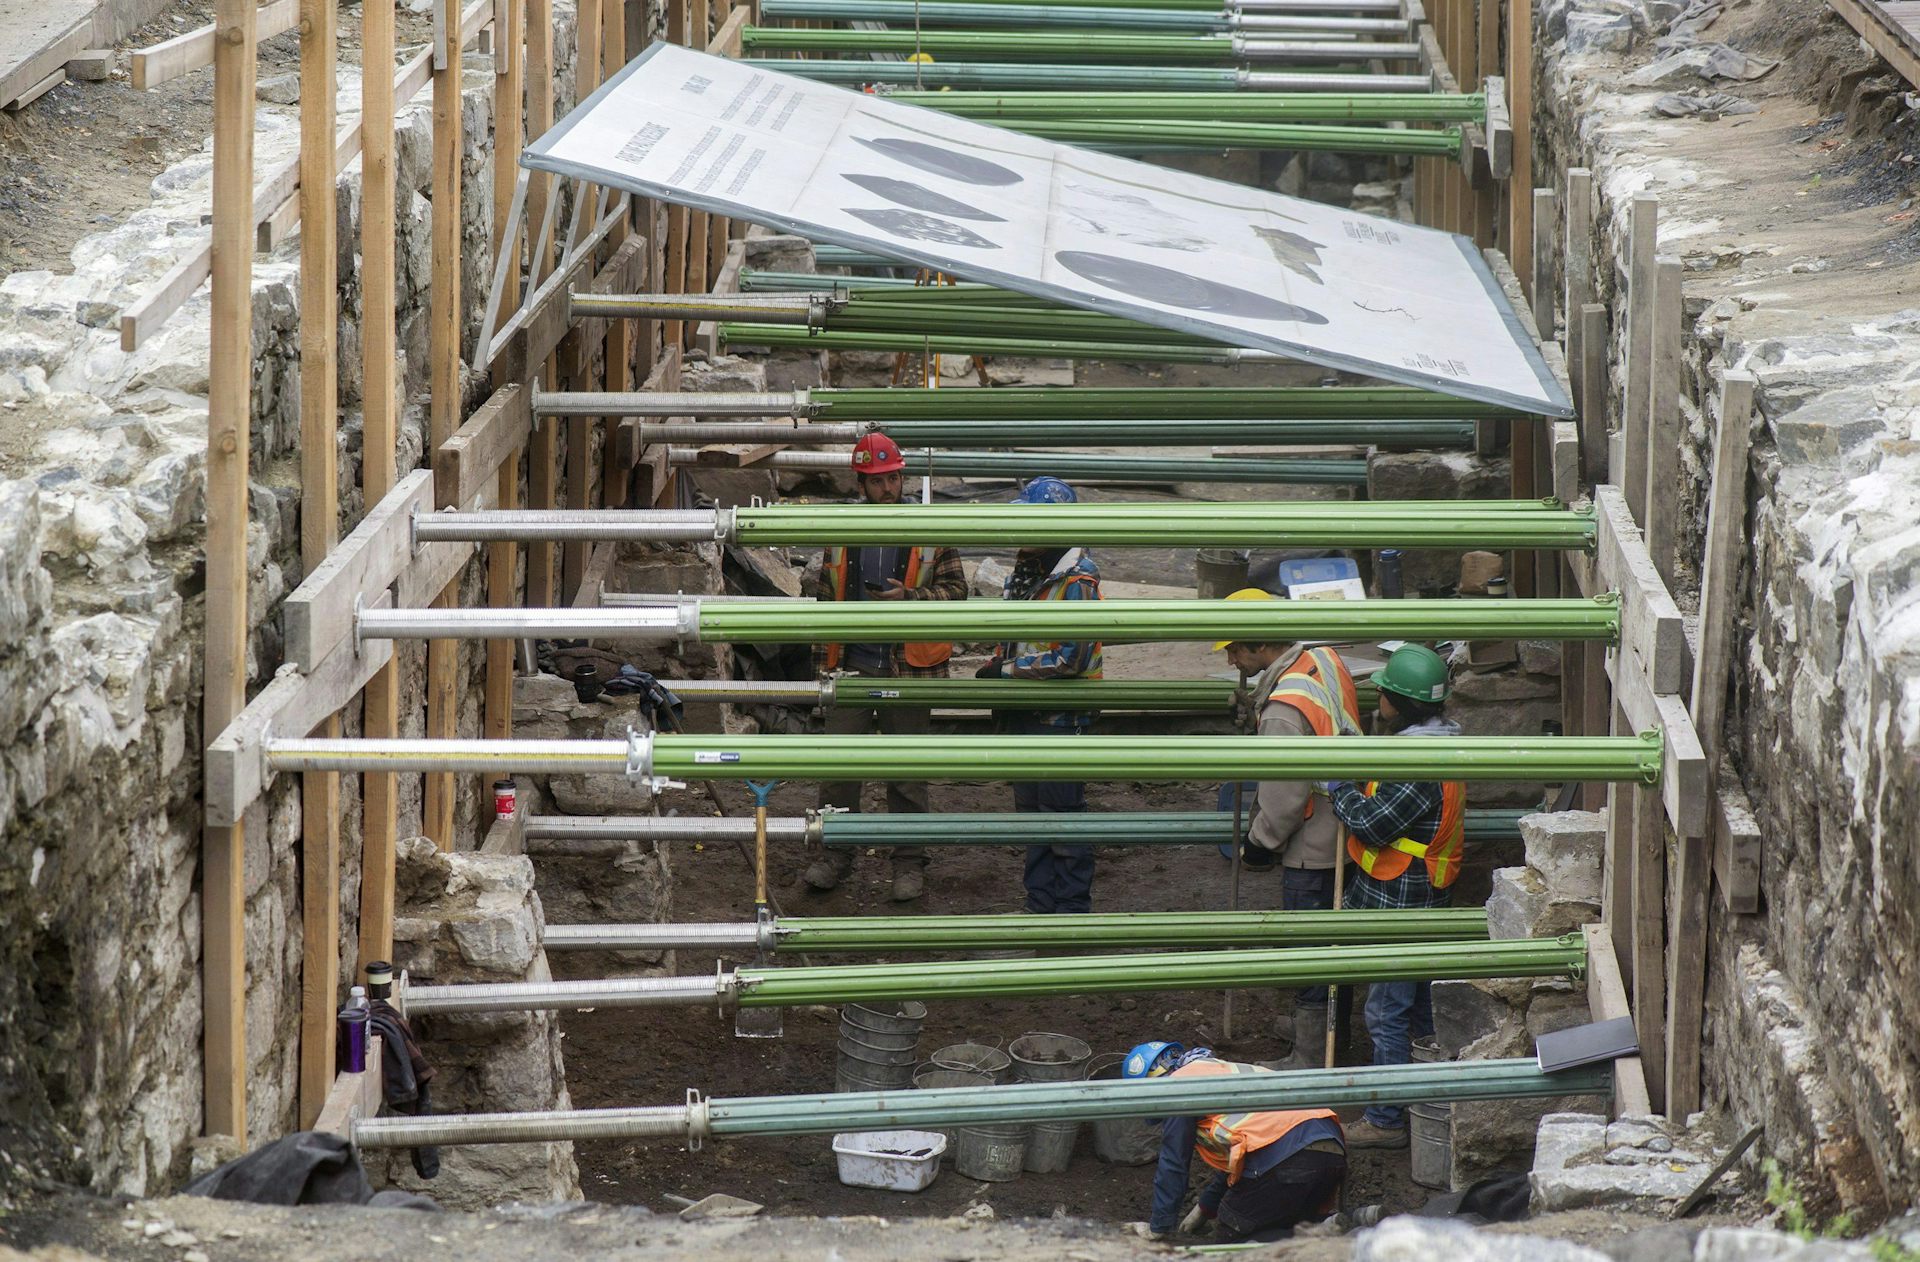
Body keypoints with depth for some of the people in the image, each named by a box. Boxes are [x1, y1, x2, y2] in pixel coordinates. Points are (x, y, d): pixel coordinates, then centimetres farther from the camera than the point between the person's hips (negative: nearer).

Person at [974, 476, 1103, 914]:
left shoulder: (1077, 583, -17)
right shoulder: (1023, 575, 11)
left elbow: (1069, 659, -23)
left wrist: (1006, 671, -16)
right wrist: (993, 666, 5)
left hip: (1062, 718, -9)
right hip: (1025, 714, 9)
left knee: (1063, 813, -4)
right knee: (1031, 811, 15)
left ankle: (1073, 911, 3)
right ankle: (1040, 906, 24)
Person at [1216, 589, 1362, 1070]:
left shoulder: (1284, 711, -29)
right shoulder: (1325, 661, -1)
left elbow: (1285, 798, -25)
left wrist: (1259, 844, -7)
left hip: (1311, 851, -9)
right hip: (1344, 833, 9)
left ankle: (1311, 1059, 13)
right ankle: (1331, 1040, 36)